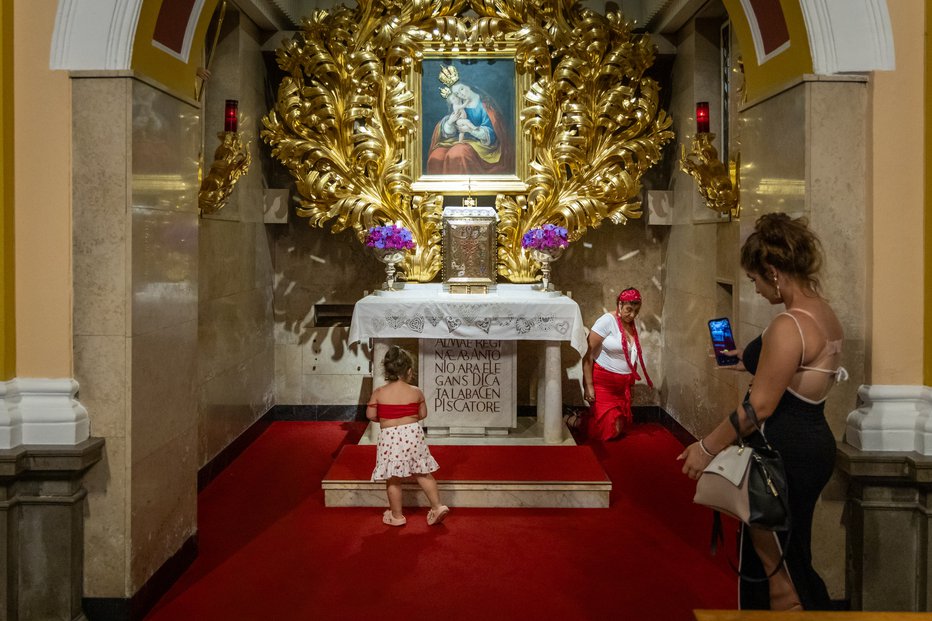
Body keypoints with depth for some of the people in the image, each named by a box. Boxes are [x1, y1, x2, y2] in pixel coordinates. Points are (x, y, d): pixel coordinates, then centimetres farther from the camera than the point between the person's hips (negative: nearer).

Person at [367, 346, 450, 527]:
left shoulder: (379, 392, -6)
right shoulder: (416, 392, -3)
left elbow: (371, 415, -1)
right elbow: (423, 414, 7)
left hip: (390, 437, -2)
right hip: (413, 434, 2)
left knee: (393, 479, 10)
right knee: (423, 474, 17)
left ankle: (396, 516, 20)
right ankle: (437, 506, 16)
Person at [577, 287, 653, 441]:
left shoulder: (633, 326, 7)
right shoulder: (607, 321, -13)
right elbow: (588, 354, -15)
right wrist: (588, 385, -18)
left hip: (623, 385, 7)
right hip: (603, 382, -7)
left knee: (619, 429, 7)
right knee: (607, 430, -9)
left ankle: (583, 417, 26)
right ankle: (575, 420, 15)